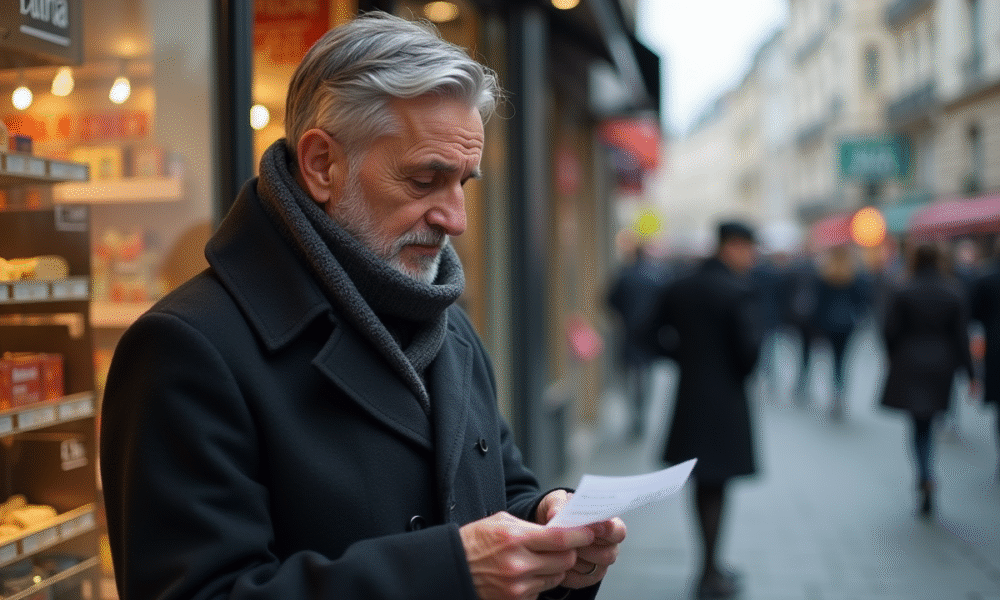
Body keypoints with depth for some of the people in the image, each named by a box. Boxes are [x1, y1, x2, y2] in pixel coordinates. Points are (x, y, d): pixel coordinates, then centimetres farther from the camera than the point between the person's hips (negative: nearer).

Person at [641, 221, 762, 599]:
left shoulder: (678, 288, 5)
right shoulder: (737, 291, -15)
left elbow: (654, 335, 7)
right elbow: (749, 347, -20)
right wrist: (742, 373, 0)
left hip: (690, 395, 6)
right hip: (726, 398, -6)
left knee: (704, 483, 17)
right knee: (715, 485, 3)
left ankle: (711, 565, 29)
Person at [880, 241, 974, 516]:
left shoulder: (902, 293, -8)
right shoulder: (954, 294, 0)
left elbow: (889, 331, -8)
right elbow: (961, 336, -1)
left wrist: (894, 358, 10)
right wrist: (968, 371, 2)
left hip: (909, 367, -3)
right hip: (941, 367, 3)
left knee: (919, 423, 2)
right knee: (927, 423, 17)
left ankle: (926, 478, -15)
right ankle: (924, 477, 23)